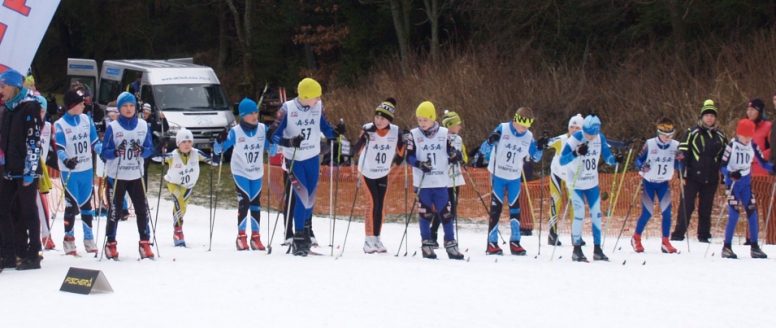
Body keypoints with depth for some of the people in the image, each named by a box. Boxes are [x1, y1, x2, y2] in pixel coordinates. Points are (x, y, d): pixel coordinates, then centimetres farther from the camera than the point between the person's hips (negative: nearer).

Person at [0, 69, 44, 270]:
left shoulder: (29, 107, -10)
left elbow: (34, 141, -15)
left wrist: (29, 171, -18)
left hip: (27, 172, -8)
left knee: (27, 212, -3)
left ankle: (32, 256, 3)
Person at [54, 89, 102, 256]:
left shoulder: (86, 120, 4)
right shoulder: (60, 124, -9)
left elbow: (94, 142, 5)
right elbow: (59, 148, -16)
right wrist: (66, 160, -35)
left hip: (86, 170, 4)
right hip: (70, 171, -4)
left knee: (86, 204, 12)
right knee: (72, 205, -4)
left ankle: (89, 239, 21)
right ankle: (69, 240, 6)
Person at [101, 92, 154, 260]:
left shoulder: (143, 126, 4)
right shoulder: (112, 127, -3)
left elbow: (150, 149, 6)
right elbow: (104, 152, -3)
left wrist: (142, 150, -16)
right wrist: (116, 152, -24)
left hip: (136, 176, 2)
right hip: (116, 176, -2)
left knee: (142, 209, -2)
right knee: (114, 210, 3)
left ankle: (144, 243, 7)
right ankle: (111, 244, 13)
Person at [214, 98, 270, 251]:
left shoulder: (263, 129, -6)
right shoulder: (235, 132, -13)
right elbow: (218, 150, -10)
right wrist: (220, 140, -31)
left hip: (257, 173, 3)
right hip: (240, 172, -3)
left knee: (256, 204, 6)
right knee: (244, 202, -13)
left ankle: (255, 237, 13)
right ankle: (241, 237, -6)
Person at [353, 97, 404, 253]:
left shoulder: (395, 131, -10)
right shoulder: (368, 129, -19)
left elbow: (401, 152, -8)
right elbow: (356, 150, -27)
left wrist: (405, 141, -25)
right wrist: (364, 136, -42)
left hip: (383, 173, 4)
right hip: (368, 172, -4)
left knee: (380, 206, 6)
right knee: (373, 203, -11)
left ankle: (377, 238, 16)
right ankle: (368, 240, -6)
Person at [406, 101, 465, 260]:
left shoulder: (444, 133, 5)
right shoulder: (414, 135, 1)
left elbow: (450, 151, 12)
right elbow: (409, 156, -1)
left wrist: (455, 156, -11)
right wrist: (419, 164, -19)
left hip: (441, 182, 1)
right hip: (422, 183, -1)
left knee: (445, 213, 1)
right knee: (425, 214, 1)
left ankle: (451, 245, 8)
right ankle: (427, 244, 12)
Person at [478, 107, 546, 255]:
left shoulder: (528, 137, -2)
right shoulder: (502, 129, -12)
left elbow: (535, 157, 8)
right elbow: (484, 149, -13)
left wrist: (540, 147, -11)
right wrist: (490, 141, -35)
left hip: (515, 178, 4)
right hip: (498, 175, -4)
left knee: (515, 208, 6)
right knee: (496, 208, -5)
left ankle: (515, 242, 12)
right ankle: (492, 243, -3)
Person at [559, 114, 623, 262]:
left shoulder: (600, 139, -6)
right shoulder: (574, 139, -20)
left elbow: (607, 157, 2)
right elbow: (562, 161, -25)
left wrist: (615, 159, -21)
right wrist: (576, 153, -41)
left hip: (592, 183, 5)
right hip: (576, 184, -5)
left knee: (596, 214, 5)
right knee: (579, 214, -10)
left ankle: (597, 249, 13)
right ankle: (577, 250, 1)